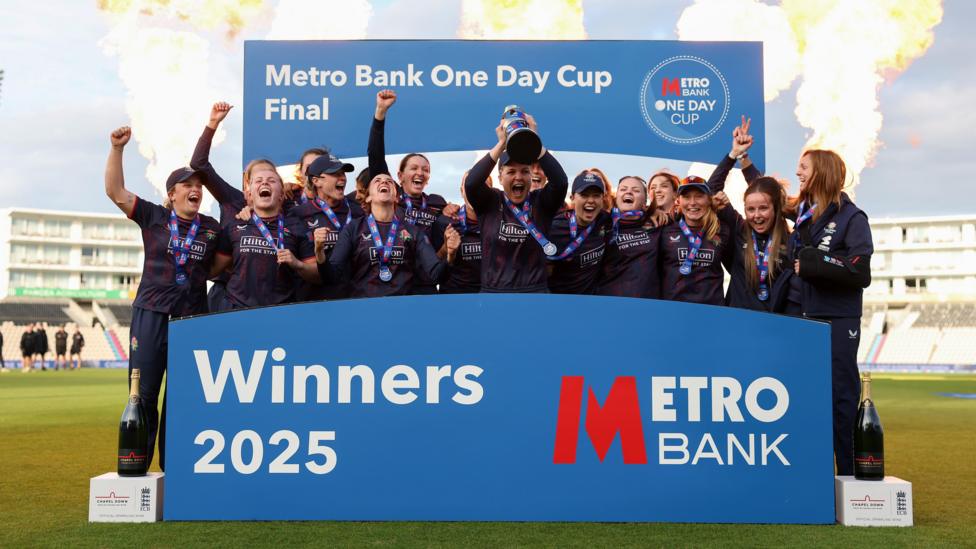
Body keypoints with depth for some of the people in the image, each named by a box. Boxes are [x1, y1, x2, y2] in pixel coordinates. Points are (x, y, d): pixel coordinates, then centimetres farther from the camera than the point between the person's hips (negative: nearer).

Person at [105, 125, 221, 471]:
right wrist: (117, 148, -10)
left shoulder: (212, 229, 8)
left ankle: (172, 469, 16)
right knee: (143, 395, 2)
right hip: (150, 315, -1)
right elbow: (115, 191, -2)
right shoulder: (154, 217, 3)